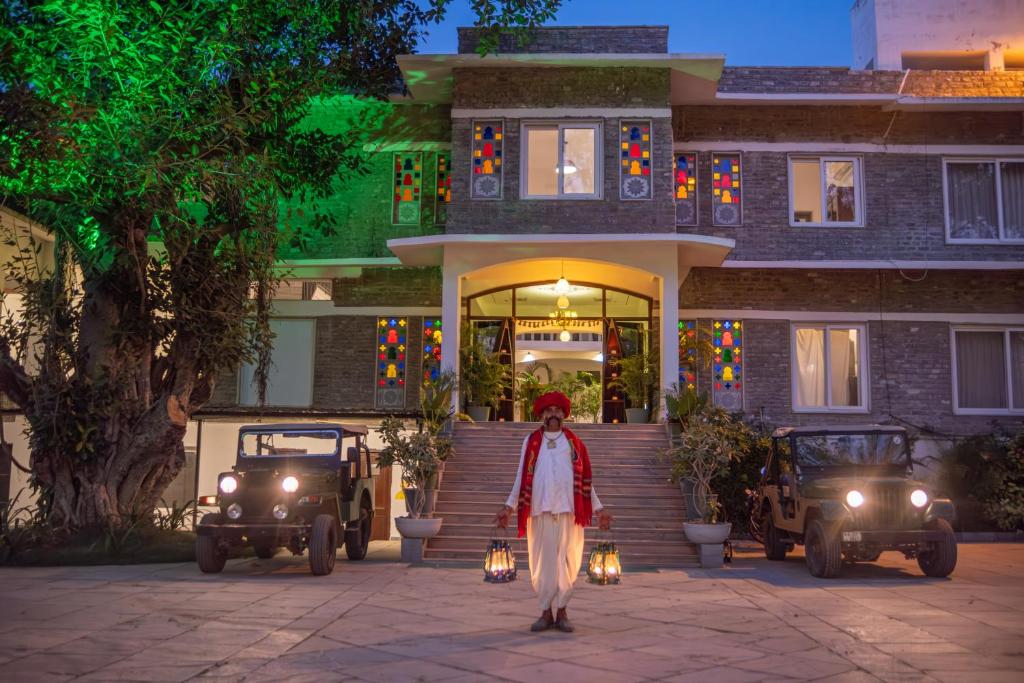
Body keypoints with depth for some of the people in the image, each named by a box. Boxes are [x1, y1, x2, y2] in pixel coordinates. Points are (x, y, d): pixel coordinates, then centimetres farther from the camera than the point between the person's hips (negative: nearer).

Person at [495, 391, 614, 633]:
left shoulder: (574, 443, 13)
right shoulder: (531, 441, 11)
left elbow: (585, 479, 12)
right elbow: (522, 478, 9)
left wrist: (598, 508, 8)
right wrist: (509, 507, 2)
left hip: (568, 510, 1)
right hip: (540, 509, 0)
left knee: (567, 561, 1)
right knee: (543, 560, 1)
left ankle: (561, 611, 11)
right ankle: (546, 612, 10)